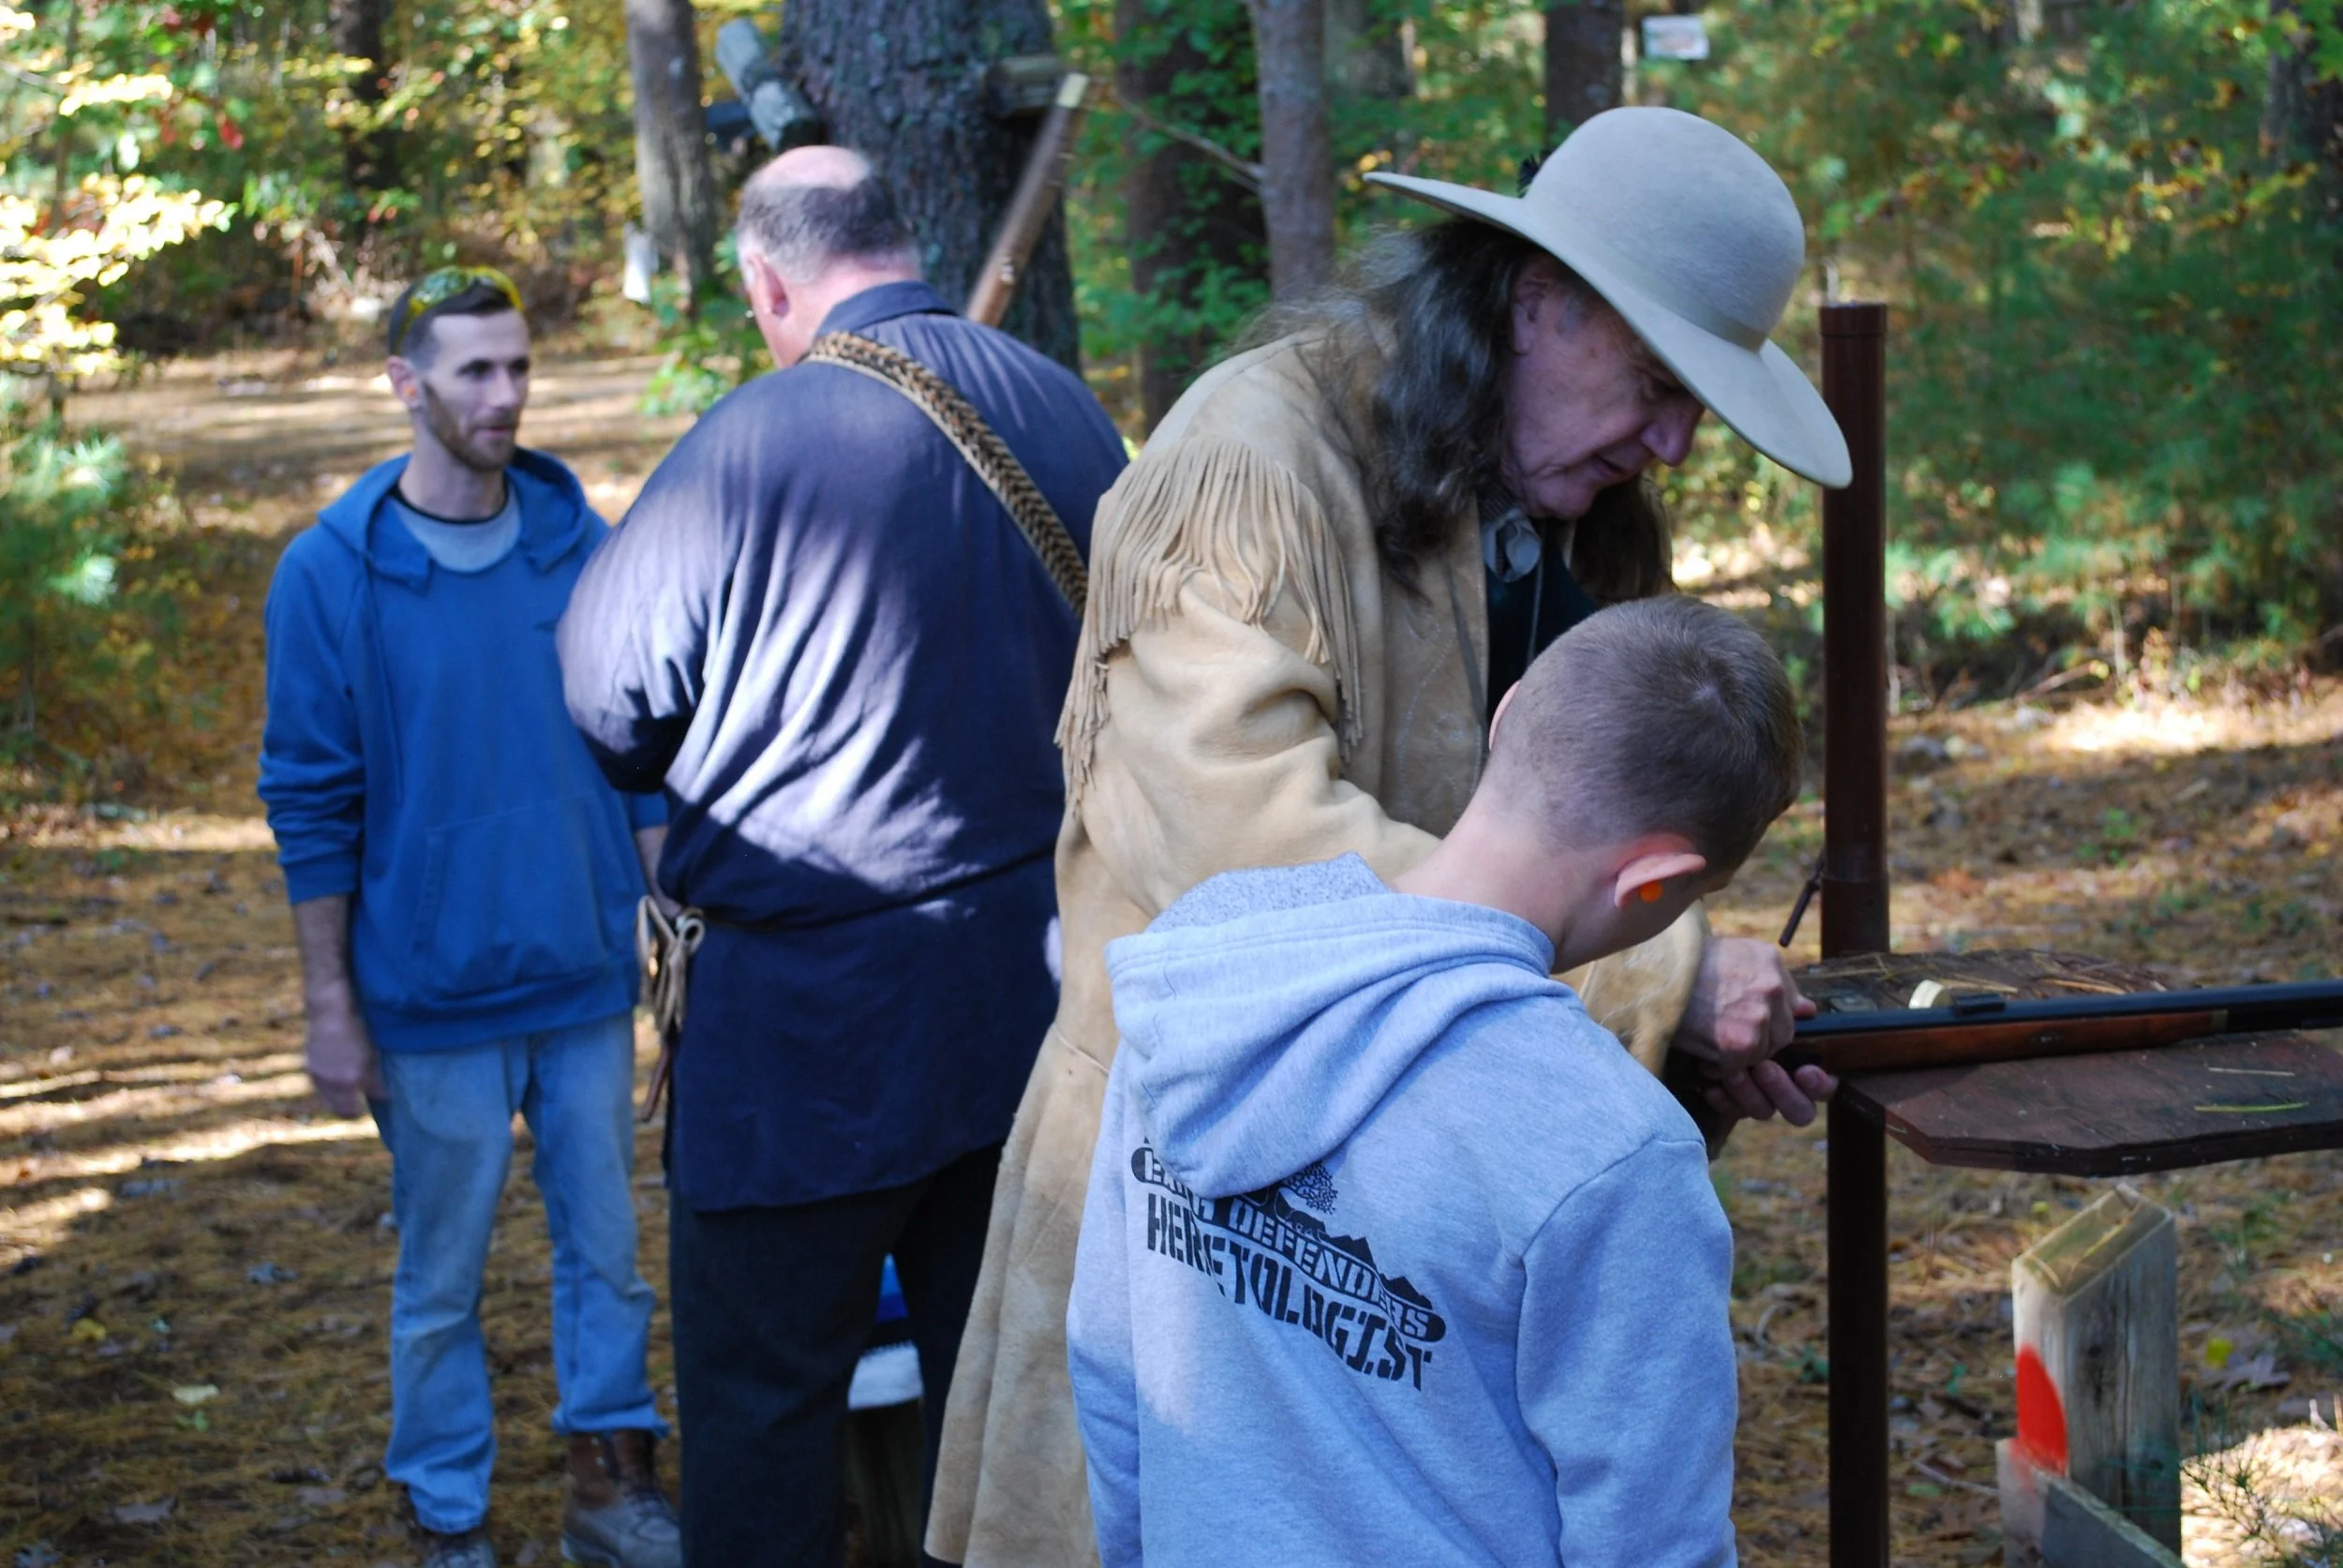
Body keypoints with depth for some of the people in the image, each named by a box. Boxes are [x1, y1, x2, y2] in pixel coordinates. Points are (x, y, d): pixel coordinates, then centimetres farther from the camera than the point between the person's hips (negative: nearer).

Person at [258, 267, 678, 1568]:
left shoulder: (580, 545, 1)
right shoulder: (331, 572, -7)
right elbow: (312, 805, -4)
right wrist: (329, 1005, -5)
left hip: (588, 980, 3)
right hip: (433, 998, -3)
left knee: (608, 1250, 11)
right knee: (441, 1278, 8)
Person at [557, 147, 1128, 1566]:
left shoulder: (755, 443, -18)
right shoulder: (1068, 411, 0)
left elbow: (609, 702, -8)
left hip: (813, 1015, -6)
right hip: (1035, 984, 6)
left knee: (765, 1396, 6)